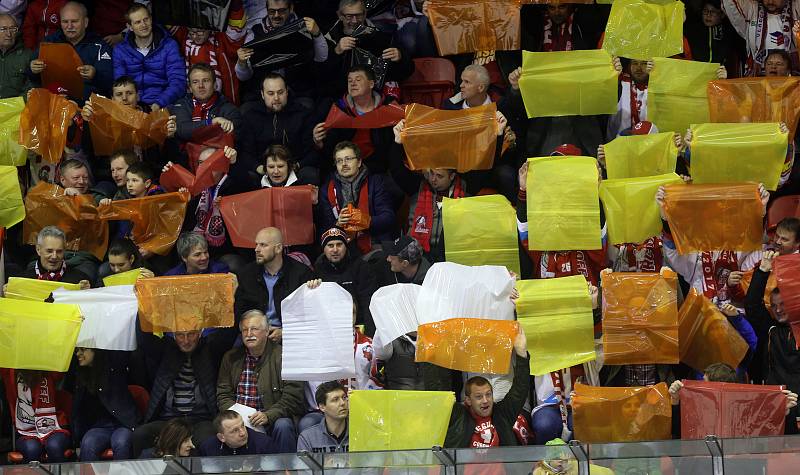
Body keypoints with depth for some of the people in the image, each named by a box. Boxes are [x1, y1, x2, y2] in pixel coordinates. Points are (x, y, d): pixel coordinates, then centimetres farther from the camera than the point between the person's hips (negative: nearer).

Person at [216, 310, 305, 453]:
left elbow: (293, 397, -6)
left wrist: (268, 415, -20)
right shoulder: (230, 358, 13)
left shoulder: (282, 356, -1)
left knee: (283, 426, -34)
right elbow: (223, 395, 12)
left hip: (273, 417, -3)